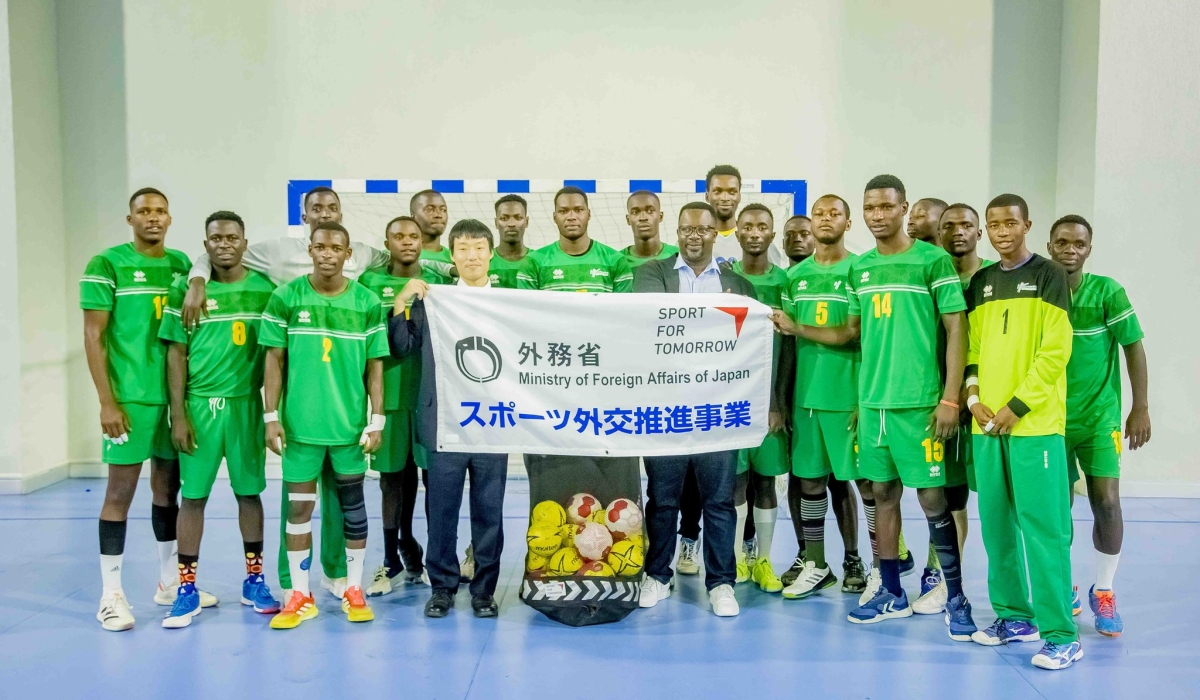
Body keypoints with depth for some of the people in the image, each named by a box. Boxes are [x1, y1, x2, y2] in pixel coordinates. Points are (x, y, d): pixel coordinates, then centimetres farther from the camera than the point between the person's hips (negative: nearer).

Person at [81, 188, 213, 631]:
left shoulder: (182, 264, 10)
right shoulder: (107, 265, -4)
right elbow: (93, 337, -6)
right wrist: (107, 402, -11)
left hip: (177, 395, 5)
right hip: (131, 397, -5)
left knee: (168, 487, 13)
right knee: (121, 491, 1)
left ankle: (170, 583, 25)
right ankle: (111, 595, 12)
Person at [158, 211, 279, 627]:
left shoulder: (265, 289, 2)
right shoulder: (184, 288, 0)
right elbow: (176, 354, 1)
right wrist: (178, 414, -5)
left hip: (246, 404, 1)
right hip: (199, 404, -1)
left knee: (250, 492, 8)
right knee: (193, 496, 3)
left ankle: (254, 581, 21)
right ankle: (187, 590, 14)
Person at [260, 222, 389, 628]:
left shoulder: (368, 303, 0)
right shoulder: (286, 298, -1)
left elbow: (374, 365, 3)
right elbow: (274, 360, 1)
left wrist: (377, 420, -2)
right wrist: (271, 416, -4)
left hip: (351, 423, 1)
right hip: (300, 423, 0)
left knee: (352, 504, 10)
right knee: (298, 507, 7)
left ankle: (354, 591, 23)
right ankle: (300, 596, 19)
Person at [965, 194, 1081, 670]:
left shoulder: (1049, 275, 0)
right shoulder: (981, 282, 14)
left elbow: (1056, 351, -8)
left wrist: (1016, 407, -12)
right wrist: (974, 398, -2)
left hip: (1035, 422, -5)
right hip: (986, 423, 5)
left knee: (1044, 527, -5)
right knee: (997, 524, 9)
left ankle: (1061, 634, 3)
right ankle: (1015, 615, 22)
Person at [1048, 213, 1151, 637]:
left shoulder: (1107, 291, -9)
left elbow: (1133, 347, -3)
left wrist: (1140, 408, -4)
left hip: (1099, 417, -1)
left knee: (1106, 503, -3)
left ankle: (1103, 593, 15)